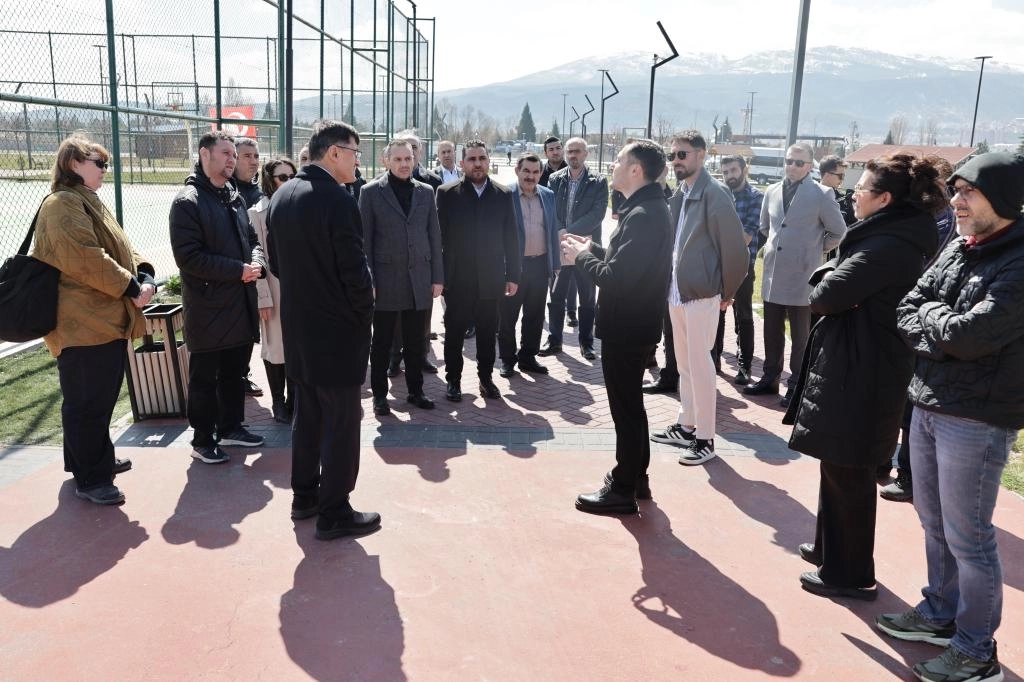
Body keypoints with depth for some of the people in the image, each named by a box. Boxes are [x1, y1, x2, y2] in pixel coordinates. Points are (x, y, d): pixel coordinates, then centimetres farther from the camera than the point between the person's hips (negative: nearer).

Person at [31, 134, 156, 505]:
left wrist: (143, 274, -2)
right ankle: (90, 479, 6)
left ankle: (96, 460, 32)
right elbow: (86, 259, -24)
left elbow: (119, 248, 16)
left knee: (100, 397, 19)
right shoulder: (63, 205, -14)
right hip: (85, 322, -10)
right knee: (87, 402, -3)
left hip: (106, 318, 10)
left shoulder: (88, 202, 20)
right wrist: (131, 288, -18)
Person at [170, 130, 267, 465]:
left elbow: (252, 238, 19)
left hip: (241, 302, 8)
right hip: (208, 306, -7)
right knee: (204, 377, 4)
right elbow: (189, 256, -18)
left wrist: (257, 263, -4)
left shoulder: (234, 197, 13)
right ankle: (203, 440, 16)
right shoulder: (188, 201, -11)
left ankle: (230, 426, 32)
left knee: (235, 371, 18)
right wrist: (238, 270, -19)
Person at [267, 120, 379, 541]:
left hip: (296, 327, 8)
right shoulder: (337, 199, -20)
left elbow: (277, 261, 12)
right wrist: (365, 312, -3)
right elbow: (355, 271, -20)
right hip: (337, 330, -8)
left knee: (306, 415, 19)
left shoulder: (281, 196, 6)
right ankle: (334, 513, 12)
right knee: (341, 423, 3)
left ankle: (304, 495, 31)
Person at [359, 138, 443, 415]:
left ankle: (415, 390, 23)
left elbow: (434, 237, 8)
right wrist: (367, 280, -8)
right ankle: (379, 393, 18)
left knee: (415, 341, 11)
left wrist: (437, 277, 4)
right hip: (385, 280, -3)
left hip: (419, 280, 3)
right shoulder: (371, 192, -1)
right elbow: (364, 240, -3)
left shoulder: (426, 192, 8)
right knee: (381, 342, 7)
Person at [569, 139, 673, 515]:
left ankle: (623, 490, 14)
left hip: (627, 326, -10)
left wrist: (581, 257, -11)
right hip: (634, 321, 10)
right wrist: (594, 249, 7)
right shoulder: (648, 207, 9)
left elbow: (615, 277, -26)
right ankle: (635, 477, 33)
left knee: (625, 407, 1)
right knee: (630, 403, 19)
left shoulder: (642, 215, -23)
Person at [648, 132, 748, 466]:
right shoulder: (679, 195, 10)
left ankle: (705, 438, 9)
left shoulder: (714, 194, -13)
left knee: (700, 365, -1)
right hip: (677, 291, 8)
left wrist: (726, 292, -6)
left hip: (701, 294, -8)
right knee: (684, 364, 16)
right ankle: (686, 425, 29)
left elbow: (735, 247, -13)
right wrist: (669, 283, 9)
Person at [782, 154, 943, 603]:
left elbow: (825, 296, -24)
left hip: (858, 376, -10)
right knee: (841, 466, 21)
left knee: (848, 474, 2)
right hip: (863, 369, 10)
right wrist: (829, 279, -9)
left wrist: (826, 283, -4)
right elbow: (833, 286, 12)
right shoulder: (904, 238, 12)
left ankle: (850, 574, 16)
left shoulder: (886, 246, -22)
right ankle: (833, 548, 36)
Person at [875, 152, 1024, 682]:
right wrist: (946, 332, -11)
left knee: (967, 538, 3)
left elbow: (968, 334, -23)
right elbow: (906, 315, 6)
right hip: (926, 406, 8)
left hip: (977, 419, -7)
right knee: (933, 523, 19)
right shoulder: (957, 248, 8)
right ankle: (940, 615, 37)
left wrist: (930, 314, -5)